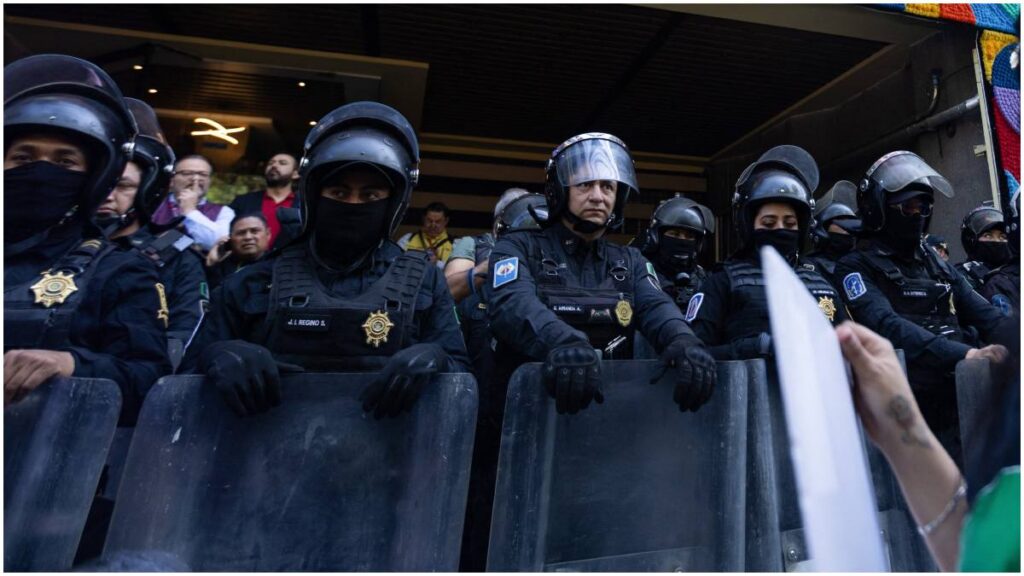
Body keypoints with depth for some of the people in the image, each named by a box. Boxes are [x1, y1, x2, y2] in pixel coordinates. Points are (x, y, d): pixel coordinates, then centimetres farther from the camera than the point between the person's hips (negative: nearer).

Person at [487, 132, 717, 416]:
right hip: (531, 399, -2)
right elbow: (512, 305, -16)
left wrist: (683, 341, -25)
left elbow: (655, 306, -2)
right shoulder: (519, 248, 3)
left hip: (611, 402, 3)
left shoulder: (630, 261, 16)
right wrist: (563, 343, -36)